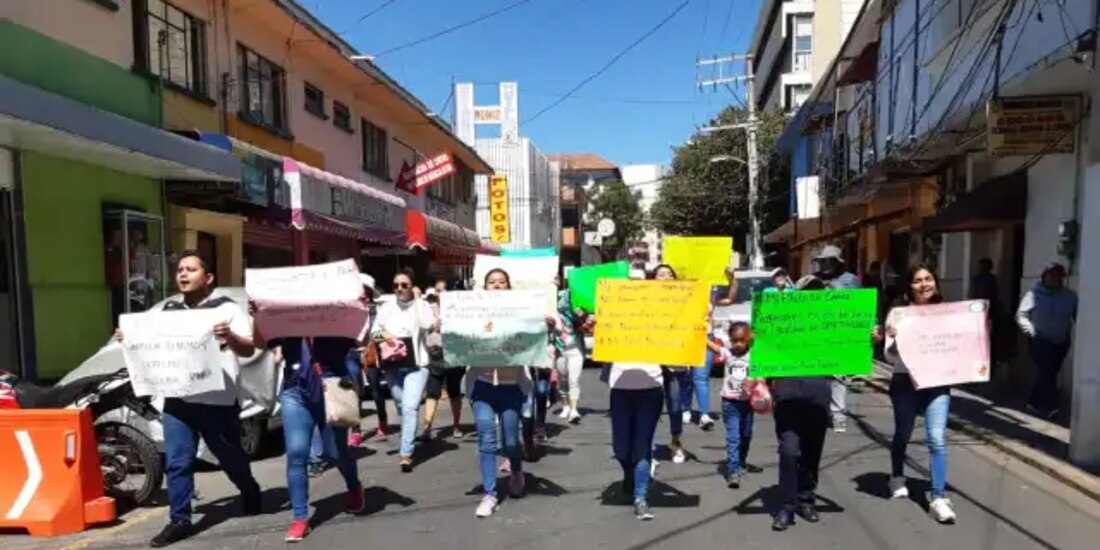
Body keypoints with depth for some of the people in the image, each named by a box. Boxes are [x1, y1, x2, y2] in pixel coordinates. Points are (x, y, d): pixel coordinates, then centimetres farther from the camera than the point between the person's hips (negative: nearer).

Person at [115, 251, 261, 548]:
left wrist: (231, 336, -32)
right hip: (177, 399, 4)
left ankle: (251, 494, 36)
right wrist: (130, 338, 2)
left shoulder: (227, 308, -3)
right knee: (176, 462, 3)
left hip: (217, 399, -4)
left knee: (231, 458, 11)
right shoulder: (167, 309, 14)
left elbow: (248, 350, -10)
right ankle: (179, 520, 14)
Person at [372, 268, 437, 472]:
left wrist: (418, 301, -11)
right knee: (402, 407, 17)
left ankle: (406, 453, -10)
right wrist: (383, 334, -11)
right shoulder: (386, 307, 10)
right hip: (392, 365, 4)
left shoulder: (422, 305, 1)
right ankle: (410, 441, 39)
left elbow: (430, 325, -17)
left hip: (416, 364, -4)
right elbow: (374, 331, 11)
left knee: (410, 408, -14)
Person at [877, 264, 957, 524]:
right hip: (905, 382, -1)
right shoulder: (898, 313, -6)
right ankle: (897, 477, 39)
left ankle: (939, 498, -3)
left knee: (937, 438, -9)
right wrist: (892, 339, -27)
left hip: (937, 382, 1)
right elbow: (891, 357, -8)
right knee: (903, 434, 16)